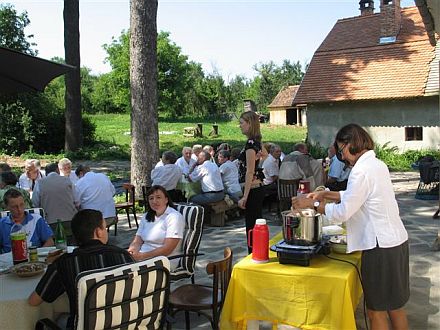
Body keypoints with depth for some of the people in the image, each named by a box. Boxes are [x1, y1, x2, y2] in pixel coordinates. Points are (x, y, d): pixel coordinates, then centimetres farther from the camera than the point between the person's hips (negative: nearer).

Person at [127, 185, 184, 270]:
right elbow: (137, 241, 12)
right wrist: (131, 252, -11)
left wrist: (142, 255, -21)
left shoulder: (174, 217, -5)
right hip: (142, 257, 7)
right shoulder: (146, 217, 19)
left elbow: (167, 249, -14)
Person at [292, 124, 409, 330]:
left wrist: (312, 204, -7)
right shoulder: (377, 164, 9)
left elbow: (342, 212, -18)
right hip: (396, 240, 9)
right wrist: (327, 194, 12)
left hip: (381, 246, -9)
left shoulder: (361, 171, -20)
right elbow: (357, 196, 19)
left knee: (376, 311, 5)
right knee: (395, 307, 21)